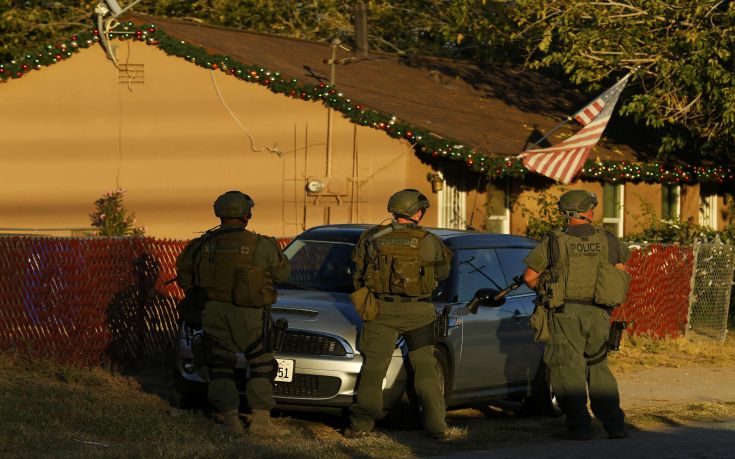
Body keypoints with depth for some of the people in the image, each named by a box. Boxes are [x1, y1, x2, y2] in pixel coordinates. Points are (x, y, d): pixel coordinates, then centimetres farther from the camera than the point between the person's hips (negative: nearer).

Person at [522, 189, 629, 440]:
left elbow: (529, 276, 0)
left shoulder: (554, 242, -2)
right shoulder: (608, 241, 5)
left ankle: (579, 425, -3)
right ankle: (614, 424, 11)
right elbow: (622, 274, 11)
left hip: (566, 313, -3)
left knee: (569, 371, 2)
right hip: (598, 315, 3)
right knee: (599, 369, 16)